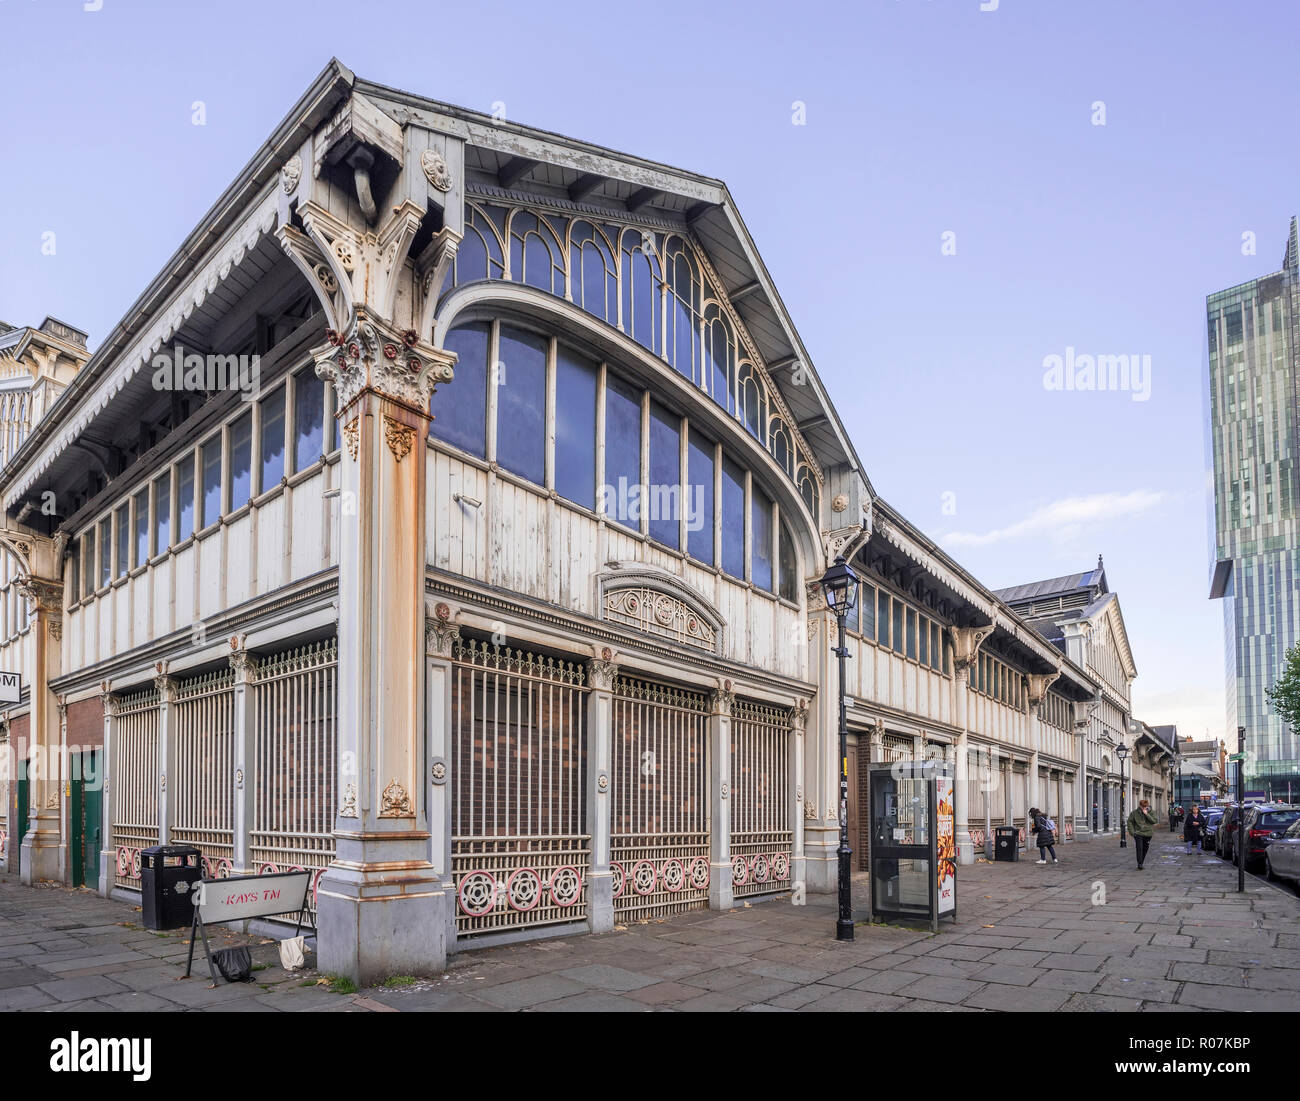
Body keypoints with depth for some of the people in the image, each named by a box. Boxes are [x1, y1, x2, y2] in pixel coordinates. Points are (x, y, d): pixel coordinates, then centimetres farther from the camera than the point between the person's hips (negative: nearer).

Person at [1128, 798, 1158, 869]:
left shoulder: (1150, 812, 0)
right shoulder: (1135, 812, -3)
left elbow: (1155, 821, -14)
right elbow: (1130, 821, 5)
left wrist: (1147, 814, -21)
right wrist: (1132, 831, -3)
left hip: (1147, 834, 2)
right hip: (1138, 833, -2)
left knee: (1145, 849, 10)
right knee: (1139, 848, -12)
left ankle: (1142, 863, 25)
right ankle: (1139, 864, -10)